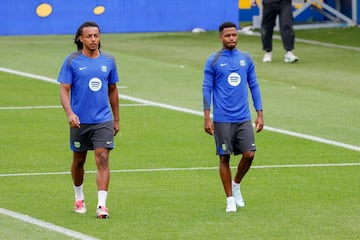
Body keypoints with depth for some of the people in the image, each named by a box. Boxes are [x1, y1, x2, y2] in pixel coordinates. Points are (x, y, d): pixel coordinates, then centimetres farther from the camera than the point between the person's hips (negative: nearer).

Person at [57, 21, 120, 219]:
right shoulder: (72, 61, -4)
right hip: (80, 121, -1)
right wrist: (69, 113, -23)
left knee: (102, 159, -12)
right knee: (79, 160, 13)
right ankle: (79, 197, 35)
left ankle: (101, 204, -16)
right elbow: (64, 89, -7)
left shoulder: (108, 61, 5)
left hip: (103, 121, 1)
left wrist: (116, 119, 16)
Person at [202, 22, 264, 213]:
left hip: (243, 118, 3)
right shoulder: (213, 61, -2)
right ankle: (230, 199, 10)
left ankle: (236, 184, 22)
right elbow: (207, 89, -1)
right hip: (222, 119, -3)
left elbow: (254, 87, 12)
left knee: (249, 154, -5)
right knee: (225, 157, 1)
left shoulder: (246, 59, 8)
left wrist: (259, 114, 8)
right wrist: (207, 118, -7)